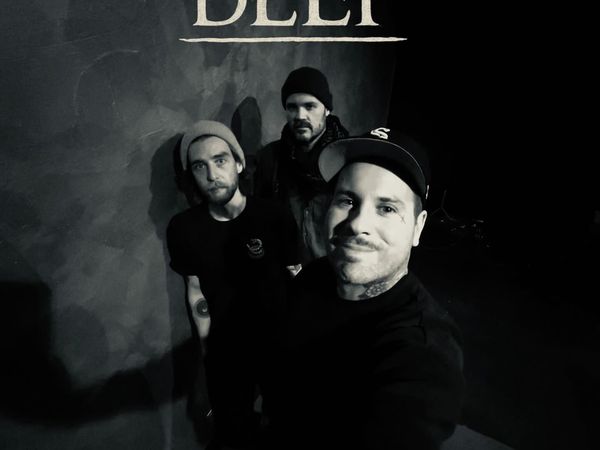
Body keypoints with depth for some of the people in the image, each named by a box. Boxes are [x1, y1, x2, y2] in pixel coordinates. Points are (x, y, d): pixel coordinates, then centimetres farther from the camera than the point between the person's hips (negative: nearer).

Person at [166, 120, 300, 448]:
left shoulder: (275, 218, -18)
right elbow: (196, 292, -2)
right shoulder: (183, 228, -12)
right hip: (224, 352, 1)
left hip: (279, 343, -1)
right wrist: (206, 348, 3)